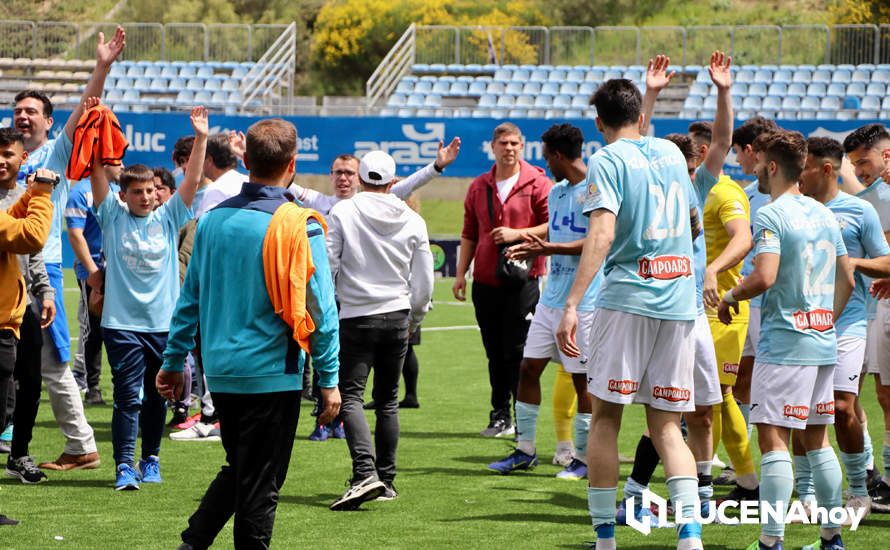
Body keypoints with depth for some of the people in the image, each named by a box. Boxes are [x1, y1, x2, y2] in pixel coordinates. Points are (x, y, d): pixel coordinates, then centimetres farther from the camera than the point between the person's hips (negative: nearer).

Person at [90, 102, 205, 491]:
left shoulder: (167, 219, 6)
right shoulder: (112, 217, 2)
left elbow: (192, 180, -2)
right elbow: (97, 172, -6)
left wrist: (200, 138, -12)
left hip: (164, 323, 2)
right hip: (122, 323, -2)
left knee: (156, 397, 11)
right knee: (128, 397, -8)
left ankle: (150, 459, 25)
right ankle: (124, 466, -9)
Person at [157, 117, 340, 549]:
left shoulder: (213, 220, 3)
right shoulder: (300, 228, -11)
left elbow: (189, 298, 10)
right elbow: (321, 309, -11)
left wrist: (173, 362, 18)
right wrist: (330, 381, -5)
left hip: (220, 373, 5)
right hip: (273, 375, -5)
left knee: (237, 469, 21)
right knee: (259, 485, 3)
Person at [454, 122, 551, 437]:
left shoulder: (537, 183, -1)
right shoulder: (479, 187, 13)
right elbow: (469, 234, 19)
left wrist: (517, 234, -15)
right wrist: (461, 273, 13)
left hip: (522, 279, -5)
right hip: (485, 282, 5)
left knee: (517, 352, -7)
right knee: (495, 352, 8)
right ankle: (500, 416, 15)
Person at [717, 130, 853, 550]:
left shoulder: (771, 216, -12)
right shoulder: (823, 214, 13)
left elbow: (764, 277, -23)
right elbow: (846, 281, 17)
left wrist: (730, 296, -6)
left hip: (783, 345, -8)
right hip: (823, 344, 8)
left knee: (773, 437, -8)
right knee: (816, 439, 14)